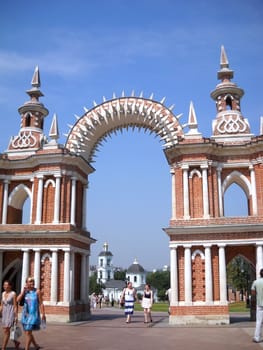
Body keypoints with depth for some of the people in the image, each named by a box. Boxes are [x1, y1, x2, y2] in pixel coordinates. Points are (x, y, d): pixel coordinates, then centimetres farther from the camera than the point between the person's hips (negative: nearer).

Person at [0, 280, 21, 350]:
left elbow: (15, 306, -12)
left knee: (6, 331, -8)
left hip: (11, 313, -7)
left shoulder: (13, 294, -11)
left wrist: (16, 316, -14)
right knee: (6, 330, 10)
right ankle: (16, 342, 29)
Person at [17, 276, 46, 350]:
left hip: (34, 315, -6)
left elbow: (41, 303, -7)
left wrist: (43, 315, -10)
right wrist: (24, 290, -14)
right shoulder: (24, 291, 4)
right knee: (27, 333, 14)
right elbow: (18, 300, -9)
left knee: (28, 333, -8)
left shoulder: (37, 291, -8)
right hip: (25, 314, 6)